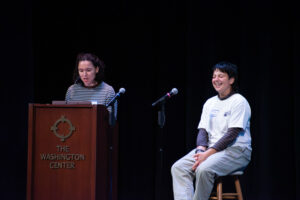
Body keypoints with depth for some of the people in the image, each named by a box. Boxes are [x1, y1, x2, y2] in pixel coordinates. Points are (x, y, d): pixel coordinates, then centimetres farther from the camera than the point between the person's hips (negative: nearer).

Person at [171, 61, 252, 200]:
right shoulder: (210, 103, 17)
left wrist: (208, 154, -20)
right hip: (210, 150, 7)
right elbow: (202, 130, 11)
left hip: (236, 151, -7)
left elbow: (231, 135, -14)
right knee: (178, 168, -16)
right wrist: (201, 150, -11)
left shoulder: (239, 102, -6)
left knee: (204, 169, -34)